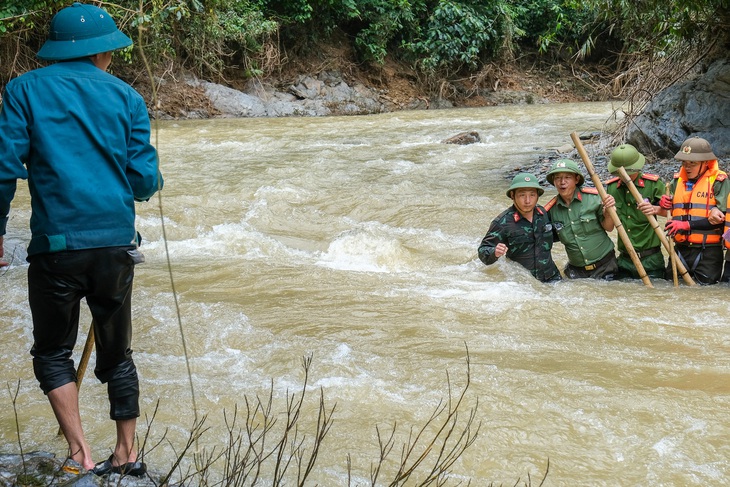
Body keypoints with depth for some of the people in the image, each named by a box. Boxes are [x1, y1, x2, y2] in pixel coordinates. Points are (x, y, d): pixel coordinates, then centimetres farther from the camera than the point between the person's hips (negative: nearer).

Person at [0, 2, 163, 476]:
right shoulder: (125, 96, 7)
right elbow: (144, 179, 2)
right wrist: (145, 185, 24)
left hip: (55, 244, -2)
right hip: (116, 242, 2)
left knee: (53, 351, 13)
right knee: (117, 353, 17)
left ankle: (79, 453, 0)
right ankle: (127, 456, 23)